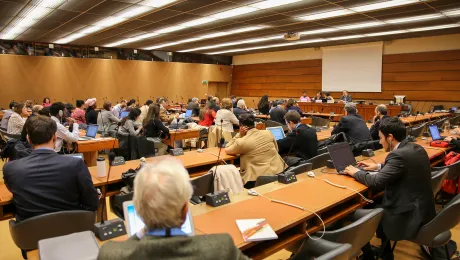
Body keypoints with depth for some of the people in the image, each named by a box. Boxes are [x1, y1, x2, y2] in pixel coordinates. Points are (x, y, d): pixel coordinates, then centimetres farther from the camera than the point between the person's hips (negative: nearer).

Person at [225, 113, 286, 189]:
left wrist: (239, 134, 2)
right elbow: (276, 150, 19)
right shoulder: (267, 133, 4)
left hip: (258, 180, -6)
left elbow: (227, 150, 9)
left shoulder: (241, 142, -10)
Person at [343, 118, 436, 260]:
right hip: (422, 209, 9)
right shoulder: (416, 148, 3)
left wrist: (356, 172, -5)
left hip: (409, 216, -9)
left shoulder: (398, 155, -24)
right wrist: (378, 166, 17)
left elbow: (376, 182, -21)